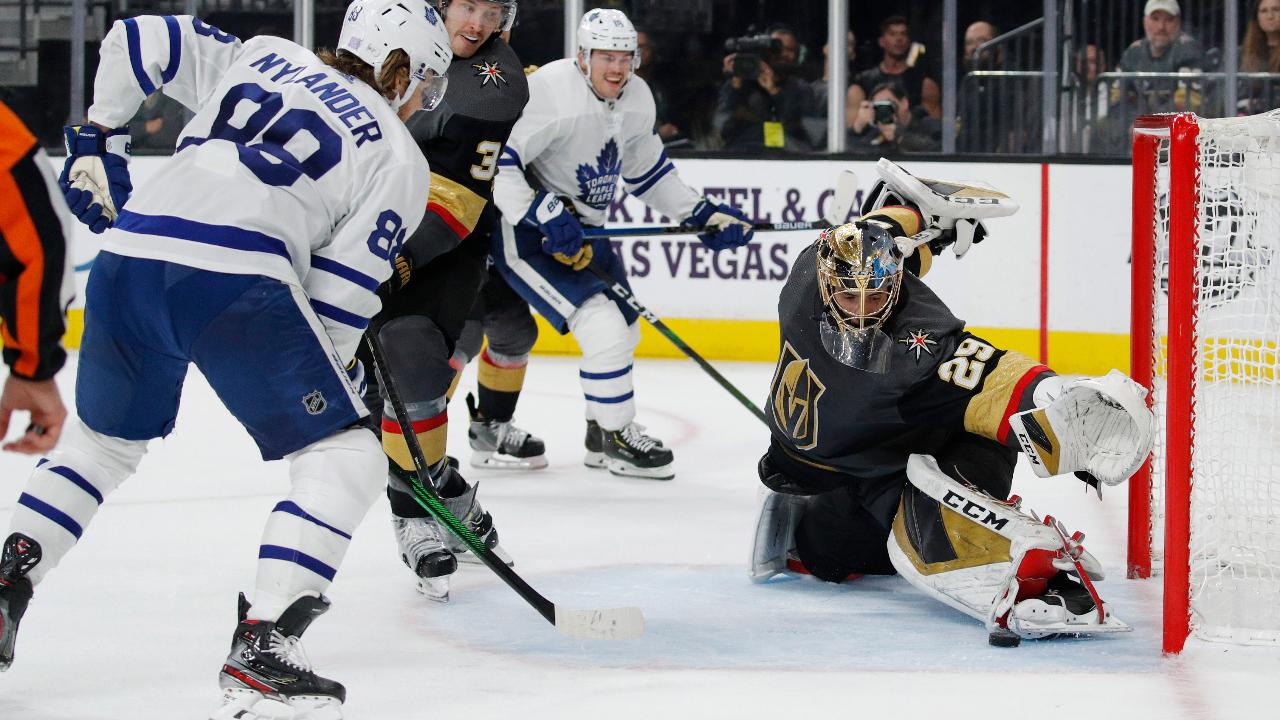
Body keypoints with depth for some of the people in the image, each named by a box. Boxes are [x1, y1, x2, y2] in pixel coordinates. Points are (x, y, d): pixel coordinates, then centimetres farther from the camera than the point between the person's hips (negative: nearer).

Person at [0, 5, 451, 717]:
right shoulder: (400, 156, 12)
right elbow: (342, 286, 5)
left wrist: (99, 140, 34)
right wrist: (337, 372, 19)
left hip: (129, 256, 6)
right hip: (237, 280, -6)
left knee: (103, 439, 29)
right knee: (345, 458, 3)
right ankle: (261, 648, -11)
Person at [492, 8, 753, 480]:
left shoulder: (637, 99, 1)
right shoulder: (551, 91, -26)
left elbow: (647, 170, 16)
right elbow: (496, 162, -30)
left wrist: (703, 215, 9)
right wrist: (545, 215, -35)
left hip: (583, 229, 9)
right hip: (526, 234, -9)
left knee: (625, 331, 17)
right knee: (604, 327, -18)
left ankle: (602, 435, 37)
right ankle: (616, 438, 0)